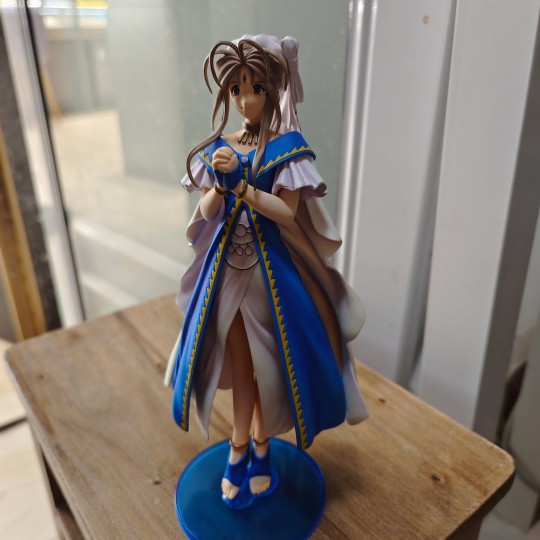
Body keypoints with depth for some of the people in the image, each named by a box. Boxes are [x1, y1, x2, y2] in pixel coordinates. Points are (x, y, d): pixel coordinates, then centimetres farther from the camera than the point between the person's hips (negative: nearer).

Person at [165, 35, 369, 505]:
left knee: (270, 362, 9)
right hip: (228, 267, 3)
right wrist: (221, 181, -19)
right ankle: (240, 448, 35)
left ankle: (262, 446, 35)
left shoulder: (287, 147, -7)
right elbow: (207, 212, -1)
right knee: (238, 361, 15)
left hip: (273, 270, -3)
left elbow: (288, 213, -15)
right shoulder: (219, 148, 3)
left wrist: (240, 184, -24)